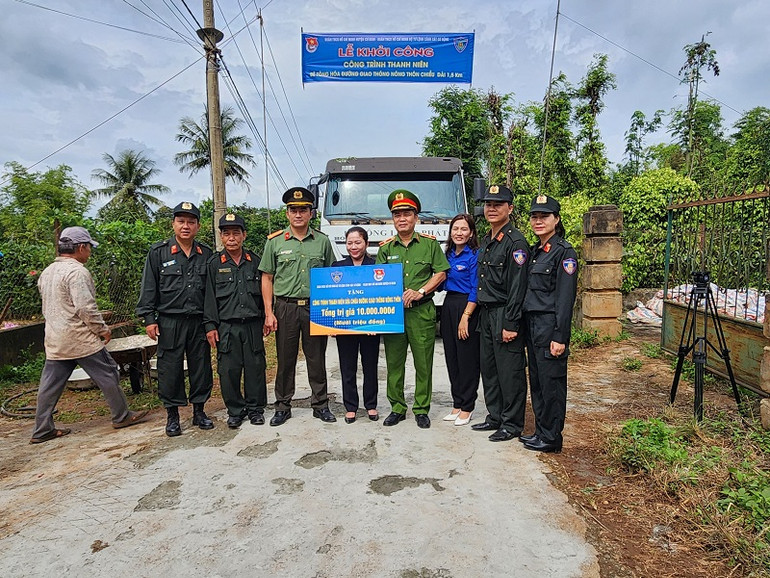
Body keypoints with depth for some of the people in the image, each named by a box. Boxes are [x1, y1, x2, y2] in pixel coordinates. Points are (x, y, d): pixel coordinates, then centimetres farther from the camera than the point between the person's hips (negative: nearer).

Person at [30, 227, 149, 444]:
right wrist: (102, 329, -10)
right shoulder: (77, 271, -16)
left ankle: (42, 430, 19)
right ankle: (121, 416, 12)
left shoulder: (47, 272, 14)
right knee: (107, 375, 3)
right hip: (81, 339, -9)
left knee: (49, 385, 12)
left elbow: (48, 307, 21)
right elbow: (85, 307, -22)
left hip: (54, 340, 9)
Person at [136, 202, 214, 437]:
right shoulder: (158, 252, 1)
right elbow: (149, 287, 1)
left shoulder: (206, 254, 8)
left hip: (199, 321, 2)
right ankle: (172, 415, 18)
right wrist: (149, 318, -5)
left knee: (201, 366, 8)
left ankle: (199, 410, 23)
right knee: (170, 368, 4)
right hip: (170, 322, -2)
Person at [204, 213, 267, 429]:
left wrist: (264, 319, 8)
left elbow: (263, 292, 12)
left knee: (255, 367, 5)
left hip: (253, 324, 1)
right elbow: (209, 297, 2)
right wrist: (210, 325, -3)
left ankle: (255, 408, 20)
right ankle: (235, 411, 18)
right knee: (229, 369, 3)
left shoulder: (254, 261, 9)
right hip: (226, 327, -1)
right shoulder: (214, 264, 4)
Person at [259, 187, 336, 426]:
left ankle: (320, 405, 22)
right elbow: (267, 279, 4)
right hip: (285, 307, -1)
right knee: (285, 360, 7)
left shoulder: (322, 241, 7)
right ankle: (282, 407, 21)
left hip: (316, 307, 1)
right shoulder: (275, 241, 3)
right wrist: (269, 313, -4)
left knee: (317, 359, 8)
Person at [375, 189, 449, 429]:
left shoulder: (430, 243, 5)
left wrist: (421, 291, -10)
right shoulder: (386, 247, 10)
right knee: (394, 363, 7)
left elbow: (441, 272, 3)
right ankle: (397, 408, 21)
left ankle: (421, 409, 18)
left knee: (423, 363, 4)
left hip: (422, 311, -2)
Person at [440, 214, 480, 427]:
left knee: (467, 359, 1)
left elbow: (475, 290, -13)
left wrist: (465, 316, -18)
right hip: (448, 305, 7)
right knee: (452, 357, 11)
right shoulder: (448, 255, 12)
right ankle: (457, 404, 23)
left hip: (467, 307, -7)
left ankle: (467, 407, 13)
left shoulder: (475, 255, -9)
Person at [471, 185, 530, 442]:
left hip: (505, 316, -9)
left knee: (510, 372, 1)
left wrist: (510, 324, -20)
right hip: (486, 314, 9)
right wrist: (480, 315, 15)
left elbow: (517, 287, -17)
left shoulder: (516, 242, -12)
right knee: (489, 369, 15)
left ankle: (512, 424, 14)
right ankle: (495, 417, 29)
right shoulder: (485, 242, 15)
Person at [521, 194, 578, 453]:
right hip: (532, 324, 8)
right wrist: (526, 325, 14)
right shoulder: (535, 250, 14)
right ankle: (540, 431, 27)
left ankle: (551, 437, 14)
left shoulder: (564, 252, -10)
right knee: (536, 380, 14)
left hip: (550, 325, -8)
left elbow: (565, 298, -16)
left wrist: (560, 337, -19)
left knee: (551, 382, 1)